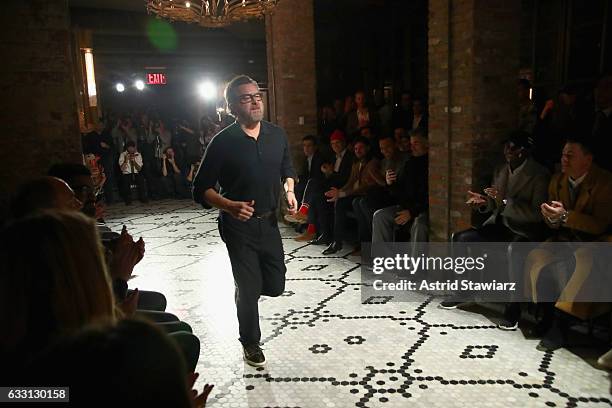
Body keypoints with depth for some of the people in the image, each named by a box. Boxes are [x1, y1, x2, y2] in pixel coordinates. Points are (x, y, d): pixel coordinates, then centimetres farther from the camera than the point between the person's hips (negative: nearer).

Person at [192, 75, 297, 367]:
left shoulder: (277, 135, 1)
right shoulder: (223, 142, -14)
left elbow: (287, 168, 18)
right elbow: (201, 190, -11)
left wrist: (289, 190, -2)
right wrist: (229, 206, -28)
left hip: (269, 222, 4)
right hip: (239, 225, -4)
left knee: (275, 286, 9)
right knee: (249, 288, 5)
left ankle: (245, 287, 44)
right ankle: (251, 343, 31)